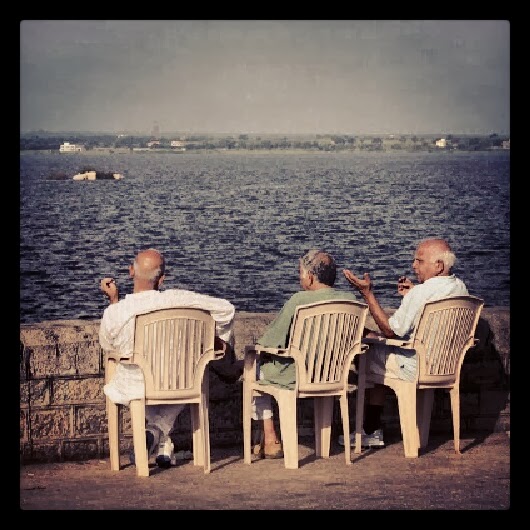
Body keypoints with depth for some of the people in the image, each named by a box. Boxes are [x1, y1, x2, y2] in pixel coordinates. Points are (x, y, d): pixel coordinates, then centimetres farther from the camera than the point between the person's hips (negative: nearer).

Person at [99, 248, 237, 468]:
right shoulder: (177, 299, -22)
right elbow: (226, 309, -11)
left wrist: (113, 299, 4)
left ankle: (160, 439, 27)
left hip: (134, 390, 0)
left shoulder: (114, 313, -21)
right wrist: (221, 341, 9)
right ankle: (162, 442, 33)